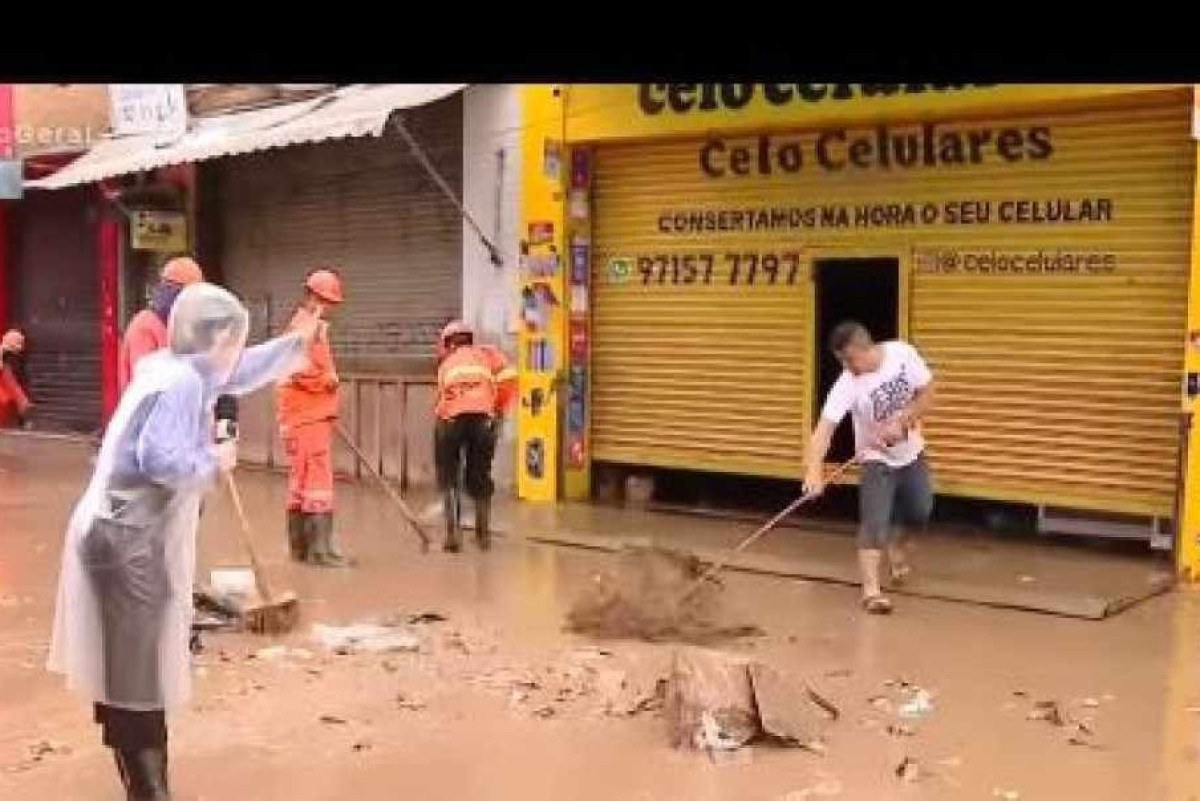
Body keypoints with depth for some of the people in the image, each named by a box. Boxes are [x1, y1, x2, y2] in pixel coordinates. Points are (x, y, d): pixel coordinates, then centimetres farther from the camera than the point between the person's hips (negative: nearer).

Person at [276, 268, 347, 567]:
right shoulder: (305, 326, -13)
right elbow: (301, 370, -24)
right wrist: (328, 381, -12)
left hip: (312, 416, 11)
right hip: (308, 417, -11)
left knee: (301, 482, 13)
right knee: (318, 482, -11)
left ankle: (300, 546, 21)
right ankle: (320, 549, -11)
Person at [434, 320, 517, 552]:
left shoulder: (446, 365, 29)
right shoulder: (487, 353, 24)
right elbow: (508, 379, 7)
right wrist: (500, 410, 19)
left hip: (451, 418, 0)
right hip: (484, 416, 0)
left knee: (448, 477, 15)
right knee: (480, 476, 16)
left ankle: (452, 534, 6)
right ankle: (483, 533, 23)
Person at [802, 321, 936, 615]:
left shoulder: (903, 354, -21)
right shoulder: (847, 385, -29)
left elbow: (927, 394, -10)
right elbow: (825, 427, -37)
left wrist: (901, 423, -25)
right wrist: (814, 470, -52)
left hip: (911, 452, 4)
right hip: (877, 459, -3)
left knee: (920, 513, 13)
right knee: (874, 522, -15)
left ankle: (893, 539, 45)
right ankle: (871, 589, -13)